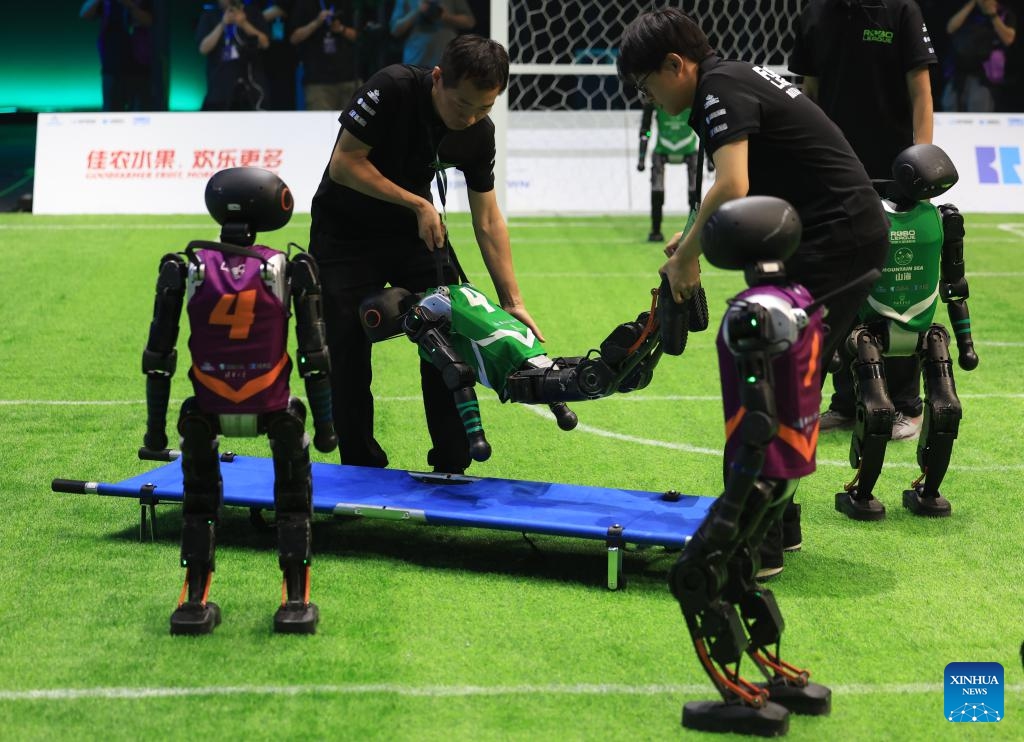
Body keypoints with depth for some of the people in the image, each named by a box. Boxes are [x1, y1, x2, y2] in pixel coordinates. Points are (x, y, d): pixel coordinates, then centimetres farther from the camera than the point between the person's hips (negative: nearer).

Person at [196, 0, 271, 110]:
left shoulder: (252, 11, 5)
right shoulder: (210, 14, 5)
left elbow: (265, 42, -2)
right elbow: (203, 48, -4)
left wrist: (244, 24, -16)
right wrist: (222, 25, -14)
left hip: (250, 80, -1)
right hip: (221, 81, 1)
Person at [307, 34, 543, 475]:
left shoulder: (479, 133, -12)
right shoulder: (393, 89, -28)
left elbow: (488, 220, -4)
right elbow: (343, 164, -25)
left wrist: (511, 300, -8)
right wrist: (417, 204, -25)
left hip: (416, 232, 4)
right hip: (344, 235, -4)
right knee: (348, 352, -7)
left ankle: (452, 470, 5)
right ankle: (362, 470, 7)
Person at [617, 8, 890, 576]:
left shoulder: (720, 88, -13)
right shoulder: (737, 78, 17)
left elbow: (731, 188, -25)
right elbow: (749, 192, 26)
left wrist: (688, 255, -12)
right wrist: (695, 237, 15)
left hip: (832, 245, -10)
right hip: (857, 236, 10)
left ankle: (757, 547, -6)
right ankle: (779, 524, 27)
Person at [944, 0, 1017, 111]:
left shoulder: (1005, 14, 5)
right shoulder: (969, 10, 15)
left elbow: (1008, 39, -10)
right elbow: (950, 28, 1)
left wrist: (993, 14, -9)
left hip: (984, 75, -4)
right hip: (959, 72, 4)